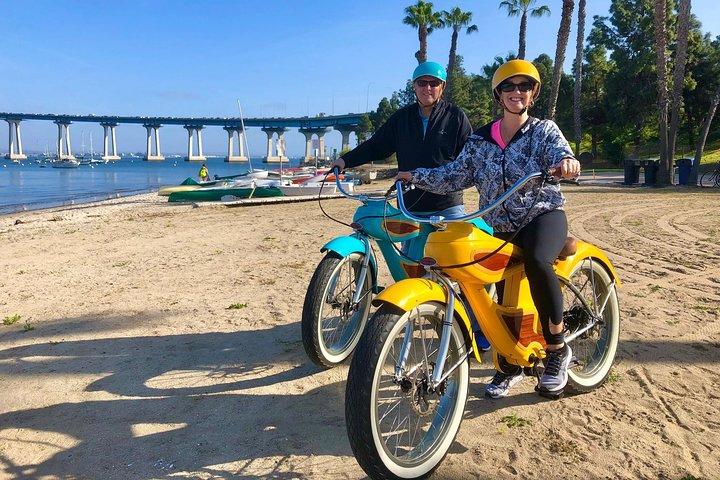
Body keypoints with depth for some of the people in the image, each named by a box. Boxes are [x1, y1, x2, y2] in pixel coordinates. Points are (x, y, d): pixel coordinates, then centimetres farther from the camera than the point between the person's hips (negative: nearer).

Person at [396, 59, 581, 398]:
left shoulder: (544, 130, 2)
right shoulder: (479, 141, 10)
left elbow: (560, 152, -19)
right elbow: (454, 176, 4)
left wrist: (567, 161, -42)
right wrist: (414, 175, -5)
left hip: (543, 215, -3)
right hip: (499, 227, 4)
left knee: (537, 262, -35)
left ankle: (557, 349, -15)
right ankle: (510, 365, 23)